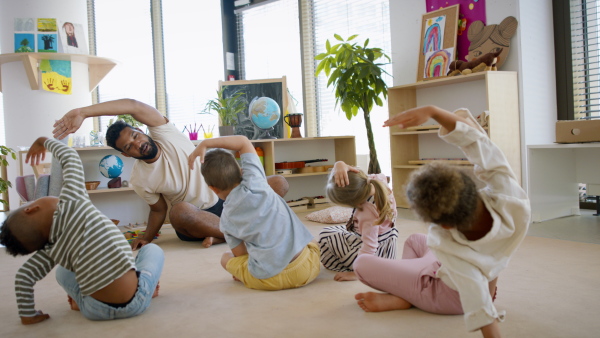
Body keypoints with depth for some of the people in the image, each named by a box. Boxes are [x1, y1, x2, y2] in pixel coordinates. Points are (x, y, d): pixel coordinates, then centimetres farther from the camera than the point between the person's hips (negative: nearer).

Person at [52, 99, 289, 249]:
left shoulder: (165, 134, -12)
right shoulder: (139, 180, -7)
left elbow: (134, 106, -26)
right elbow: (158, 210, 5)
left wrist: (83, 112, -32)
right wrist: (147, 237, -12)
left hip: (226, 197, 2)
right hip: (197, 215, -2)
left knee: (279, 183, -18)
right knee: (180, 211, -39)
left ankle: (221, 235, -25)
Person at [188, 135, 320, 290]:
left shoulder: (226, 221, 2)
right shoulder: (254, 183, -3)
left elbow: (240, 254, 9)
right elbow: (244, 141, 6)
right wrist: (205, 144, 4)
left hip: (269, 280, -1)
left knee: (226, 258, 25)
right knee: (312, 245, 38)